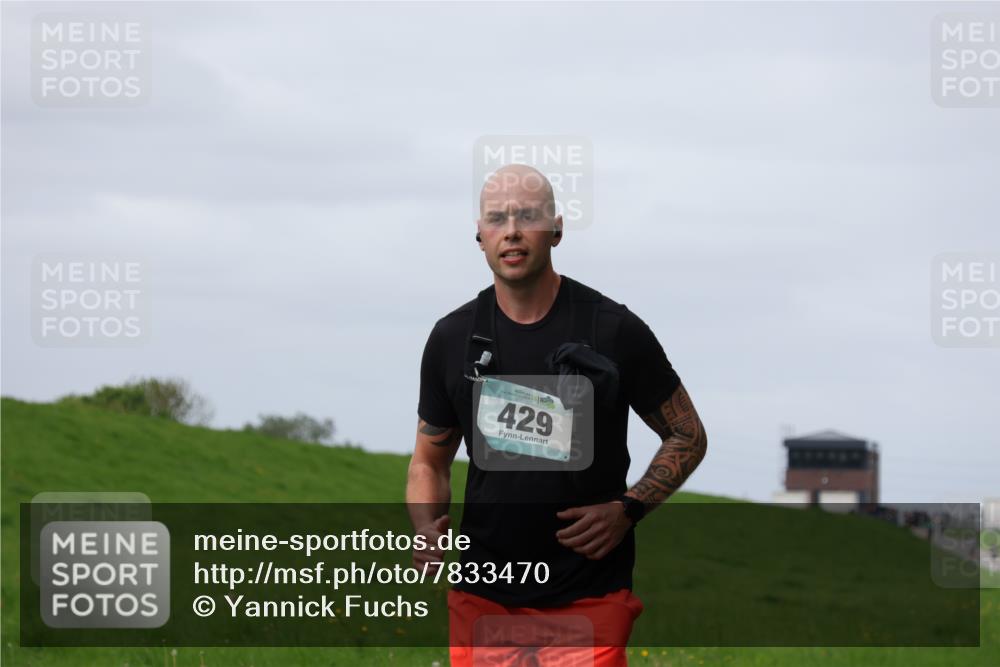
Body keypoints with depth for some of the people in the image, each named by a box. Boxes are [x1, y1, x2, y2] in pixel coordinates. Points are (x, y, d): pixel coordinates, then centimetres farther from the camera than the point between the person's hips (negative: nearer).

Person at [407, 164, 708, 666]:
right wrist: (427, 531, -6)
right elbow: (429, 459, 15)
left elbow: (687, 436, 6)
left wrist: (627, 510, -9)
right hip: (482, 596, 3)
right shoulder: (452, 338, 5)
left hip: (588, 601, -3)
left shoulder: (615, 331, -4)